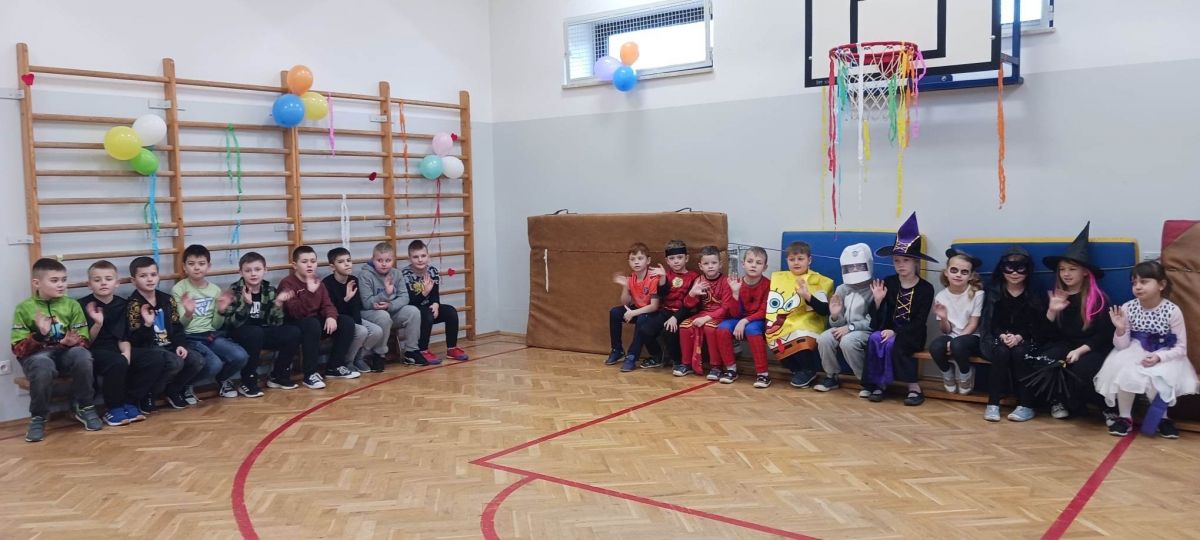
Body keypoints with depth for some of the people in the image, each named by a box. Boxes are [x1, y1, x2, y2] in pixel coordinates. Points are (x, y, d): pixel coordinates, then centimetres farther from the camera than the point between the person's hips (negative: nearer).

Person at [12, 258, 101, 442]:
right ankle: (38, 417, -13)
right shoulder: (24, 308, 0)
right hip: (37, 355, -2)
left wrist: (72, 342, -23)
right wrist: (40, 334, -25)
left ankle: (84, 408, -11)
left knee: (82, 355, -34)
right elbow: (18, 348, -5)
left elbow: (83, 339, 1)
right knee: (43, 366, -38)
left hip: (66, 353, 2)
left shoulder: (72, 305, 5)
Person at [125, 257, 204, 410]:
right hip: (148, 348, -6)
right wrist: (147, 324, -30)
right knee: (176, 362, -33)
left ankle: (173, 390, 9)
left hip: (169, 345, 6)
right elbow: (133, 340, -13)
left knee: (198, 361, -17)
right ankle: (149, 393, -6)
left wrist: (181, 345, -5)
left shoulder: (167, 300, 10)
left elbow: (177, 327, 13)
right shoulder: (133, 305, -8)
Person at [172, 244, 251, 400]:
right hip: (190, 337, -4)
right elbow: (179, 326, -11)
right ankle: (186, 385, 1)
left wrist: (221, 311, -11)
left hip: (212, 335, 5)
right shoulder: (178, 289, -5)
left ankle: (223, 380, 13)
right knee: (214, 364, -31)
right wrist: (188, 313, -33)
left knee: (241, 356, -21)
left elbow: (216, 325, 9)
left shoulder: (215, 290, 8)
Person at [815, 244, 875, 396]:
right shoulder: (842, 289, 7)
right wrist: (835, 316, -16)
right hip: (845, 329, 5)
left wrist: (851, 327, -22)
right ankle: (831, 377, -1)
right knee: (824, 338, -24)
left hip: (867, 332, -5)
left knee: (848, 341, -36)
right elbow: (839, 323, 8)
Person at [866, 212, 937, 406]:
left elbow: (919, 322, -12)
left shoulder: (926, 288, -6)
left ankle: (914, 388, -19)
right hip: (890, 331, 3)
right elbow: (877, 320, -1)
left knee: (891, 344, -32)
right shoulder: (888, 283, 1)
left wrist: (895, 332, -24)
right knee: (875, 338, -30)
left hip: (912, 336, -3)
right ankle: (879, 383, -18)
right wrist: (877, 300, -19)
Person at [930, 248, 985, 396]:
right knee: (936, 346, -31)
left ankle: (966, 376, -4)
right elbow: (946, 331, 0)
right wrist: (943, 318, -22)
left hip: (971, 338, -2)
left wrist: (955, 341, -20)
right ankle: (948, 376, 1)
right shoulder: (941, 296, -3)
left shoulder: (977, 294, -11)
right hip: (951, 337, 3)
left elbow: (972, 325, -9)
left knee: (958, 345, -37)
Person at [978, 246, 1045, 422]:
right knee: (1002, 352, -33)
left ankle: (1026, 405, -26)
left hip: (1025, 340, 0)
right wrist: (1002, 335, -20)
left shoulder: (1034, 294, 4)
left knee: (1019, 353, -33)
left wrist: (1019, 337, -20)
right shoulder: (994, 292, 6)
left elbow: (1036, 324, -3)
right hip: (999, 338, 0)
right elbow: (990, 321, -1)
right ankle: (993, 403, -30)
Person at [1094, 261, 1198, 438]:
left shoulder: (1172, 311, -15)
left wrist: (1158, 357, -26)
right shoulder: (1128, 308, -10)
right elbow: (1122, 346, -5)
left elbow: (1181, 348, -10)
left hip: (1164, 357, -2)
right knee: (1124, 372, -28)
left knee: (1154, 379, -29)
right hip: (1135, 353, 2)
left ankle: (1162, 417, 3)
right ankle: (1125, 417, -7)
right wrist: (1120, 329, -24)